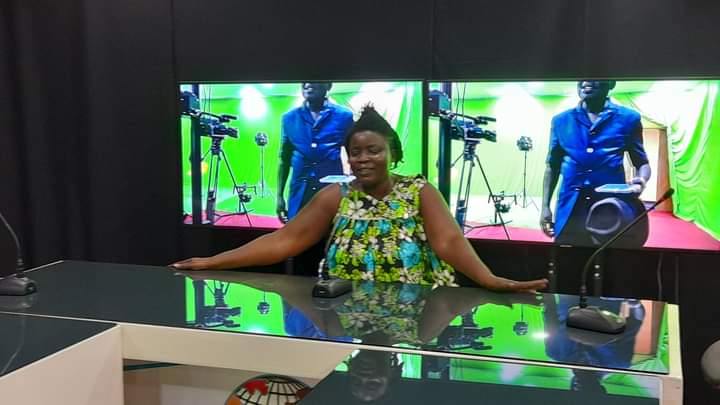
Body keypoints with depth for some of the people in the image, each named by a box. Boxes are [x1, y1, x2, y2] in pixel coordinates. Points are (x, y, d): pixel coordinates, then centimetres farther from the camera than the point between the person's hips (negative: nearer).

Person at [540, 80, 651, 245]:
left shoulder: (628, 119, 5)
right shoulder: (561, 121, 10)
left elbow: (642, 163, 9)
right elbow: (552, 166, 14)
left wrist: (641, 180, -14)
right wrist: (545, 206, 7)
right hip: (570, 210, 2)